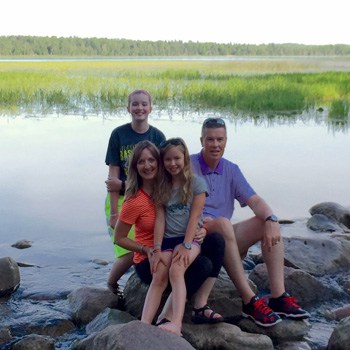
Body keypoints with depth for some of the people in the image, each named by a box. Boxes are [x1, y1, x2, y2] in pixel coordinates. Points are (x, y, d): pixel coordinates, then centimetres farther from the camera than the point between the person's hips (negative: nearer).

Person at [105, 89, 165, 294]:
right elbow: (113, 175, -5)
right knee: (130, 253, -13)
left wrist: (123, 184, -12)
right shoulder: (119, 134, -3)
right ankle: (111, 284, 16)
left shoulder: (158, 136, 1)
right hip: (121, 200, -2)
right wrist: (114, 212, -9)